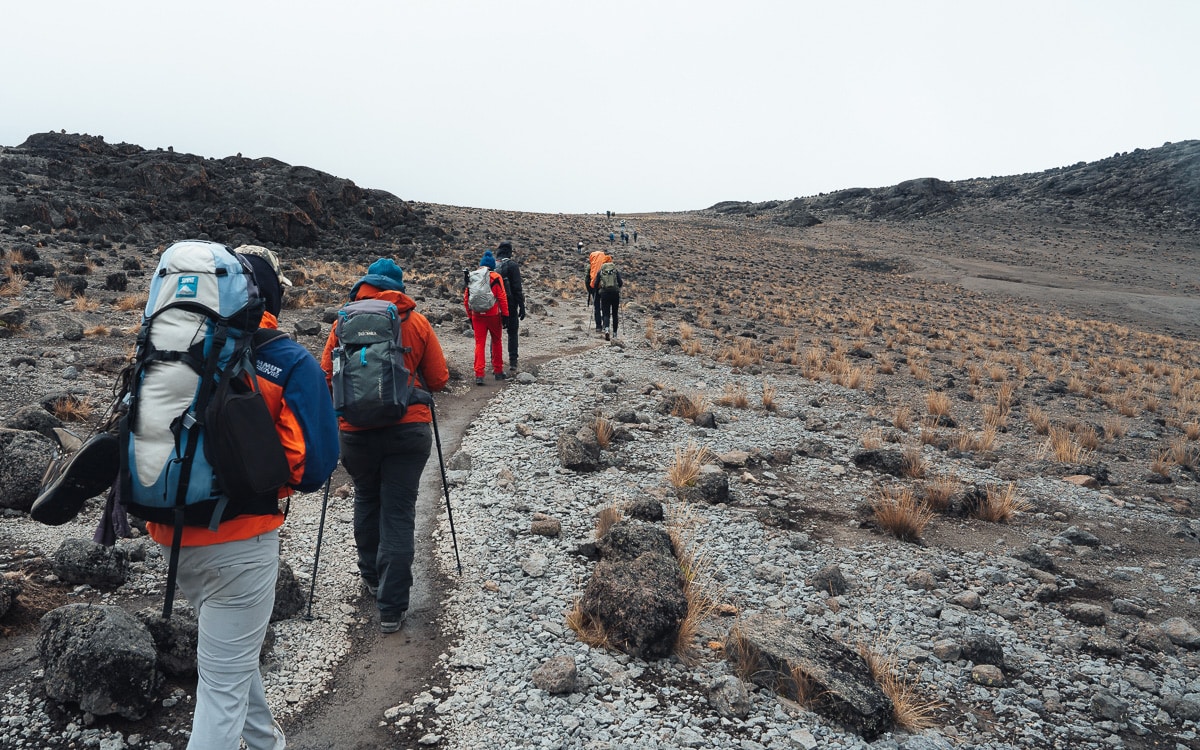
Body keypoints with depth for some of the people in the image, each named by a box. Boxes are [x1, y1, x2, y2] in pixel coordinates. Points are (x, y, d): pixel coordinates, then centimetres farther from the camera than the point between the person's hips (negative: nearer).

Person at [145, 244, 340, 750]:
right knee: (225, 681, 6)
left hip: (173, 535, 6)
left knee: (230, 648, 27)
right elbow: (313, 463, -18)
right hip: (239, 538, -6)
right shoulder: (289, 362, -13)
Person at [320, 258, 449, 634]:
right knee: (399, 513, 3)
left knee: (366, 501, 23)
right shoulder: (417, 322, -1)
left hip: (356, 430, 1)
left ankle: (372, 577, 38)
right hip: (408, 430, -1)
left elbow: (327, 377, 2)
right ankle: (392, 607, 3)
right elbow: (438, 380, 1)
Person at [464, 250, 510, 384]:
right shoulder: (495, 277, -4)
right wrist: (505, 315, 0)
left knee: (479, 344, 4)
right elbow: (502, 298, -7)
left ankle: (479, 374, -6)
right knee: (496, 342, 15)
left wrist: (470, 317, 17)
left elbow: (466, 299, 9)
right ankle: (498, 371, 23)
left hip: (477, 316, 2)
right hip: (493, 315, -2)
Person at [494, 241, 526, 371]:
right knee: (512, 333, 8)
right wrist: (522, 306, -9)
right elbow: (517, 288, -12)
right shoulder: (512, 265, -9)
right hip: (510, 305, -4)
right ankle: (513, 362, 5)